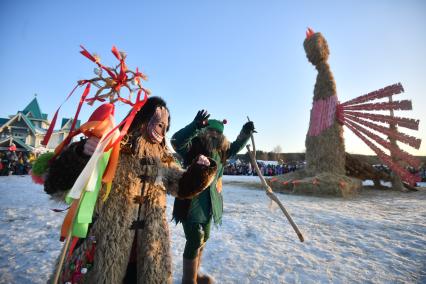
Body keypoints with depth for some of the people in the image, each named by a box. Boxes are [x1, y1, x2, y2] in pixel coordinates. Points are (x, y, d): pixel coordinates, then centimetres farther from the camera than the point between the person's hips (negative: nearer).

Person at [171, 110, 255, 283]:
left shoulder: (220, 151, 6)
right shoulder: (193, 146, -15)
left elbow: (235, 147, 21)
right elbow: (176, 141, -33)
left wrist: (245, 133, 5)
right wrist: (195, 126, -47)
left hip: (209, 204, 8)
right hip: (191, 202, -8)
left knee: (203, 239, 21)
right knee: (195, 242, 1)